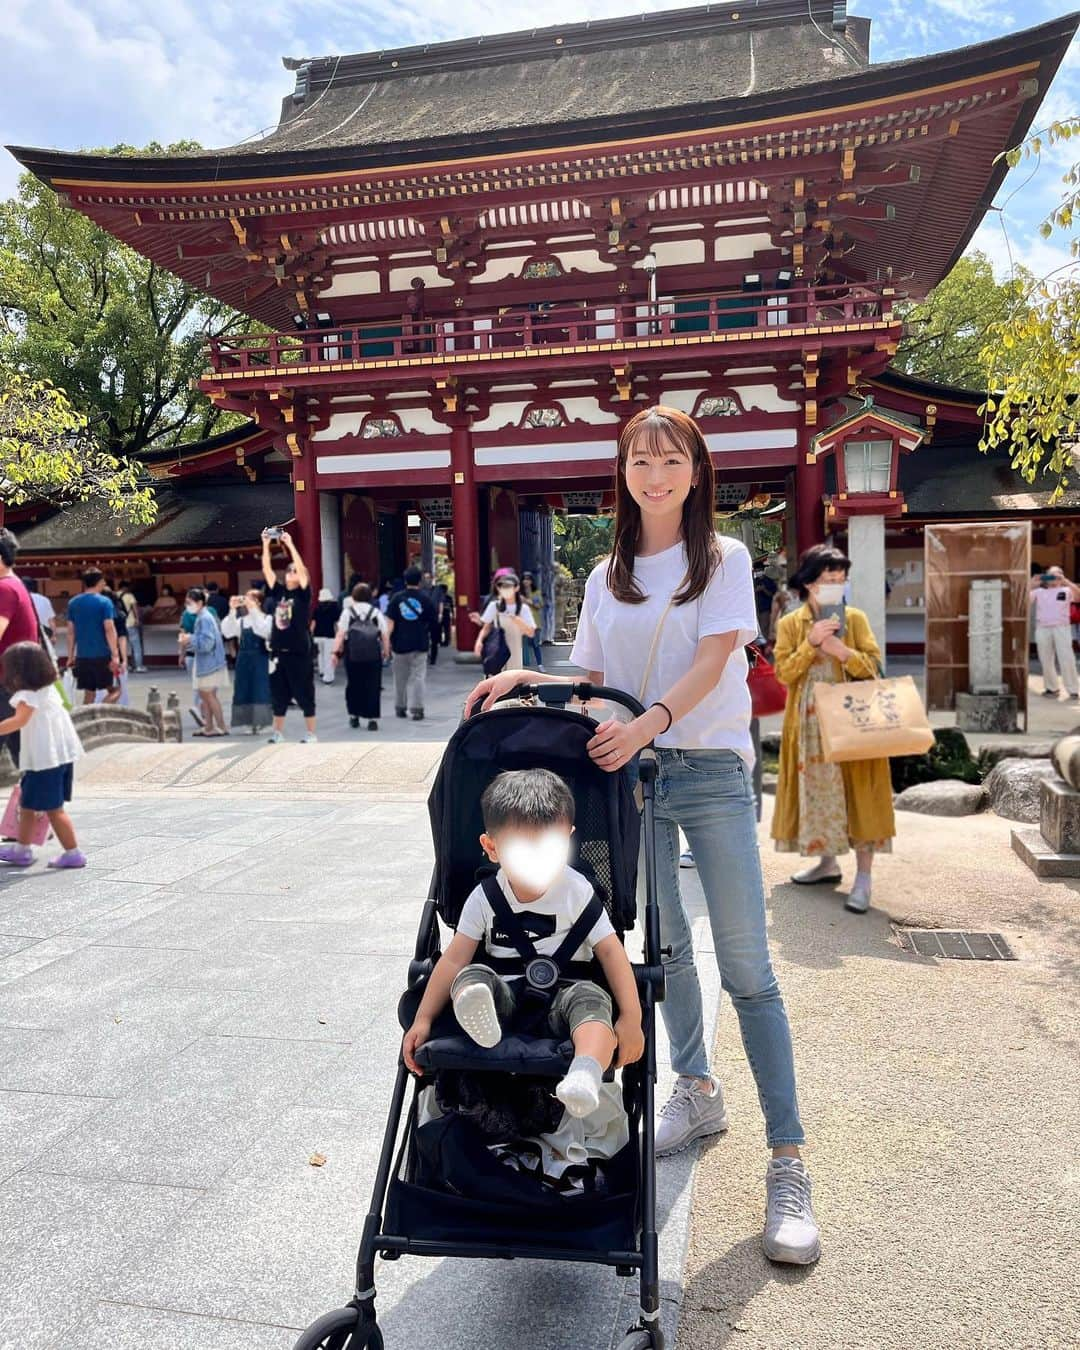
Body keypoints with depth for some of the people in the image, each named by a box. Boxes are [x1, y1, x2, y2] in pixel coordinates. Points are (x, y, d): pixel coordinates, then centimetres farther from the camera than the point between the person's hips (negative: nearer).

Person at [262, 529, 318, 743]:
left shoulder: (303, 594, -4)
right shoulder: (278, 591, 8)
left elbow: (302, 568, -16)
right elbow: (267, 570, 3)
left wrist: (290, 544, -17)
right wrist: (266, 545, -4)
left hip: (299, 653, -5)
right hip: (278, 652, 5)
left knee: (304, 694, 2)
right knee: (278, 694, 11)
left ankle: (311, 734, 9)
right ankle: (278, 732, 22)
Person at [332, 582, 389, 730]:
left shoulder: (348, 612, 3)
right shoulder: (376, 612, 5)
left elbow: (340, 634, -5)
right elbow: (385, 635, 2)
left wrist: (335, 652, -4)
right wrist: (386, 652, 13)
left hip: (353, 654, 0)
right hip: (373, 655, 0)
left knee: (353, 685, 13)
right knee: (372, 686, 2)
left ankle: (354, 716, 19)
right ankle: (372, 719, -1)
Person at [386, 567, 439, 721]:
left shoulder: (397, 598, -2)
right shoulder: (425, 599, -3)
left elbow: (390, 622, -6)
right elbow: (432, 622, 4)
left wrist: (387, 640, -2)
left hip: (400, 643, 2)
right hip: (420, 643, -1)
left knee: (400, 677, 14)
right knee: (418, 677, 1)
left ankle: (400, 707, 25)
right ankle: (416, 709, -7)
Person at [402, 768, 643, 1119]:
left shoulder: (577, 892, -2)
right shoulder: (485, 898, 1)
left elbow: (610, 951, -4)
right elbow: (454, 959, 0)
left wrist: (631, 1018, -12)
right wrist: (422, 1020, -8)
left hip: (563, 991, -2)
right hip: (506, 997, 2)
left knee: (590, 997, -34)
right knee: (471, 976, -26)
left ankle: (584, 1077, -59)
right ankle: (477, 1013, -59)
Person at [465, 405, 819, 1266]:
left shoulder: (724, 559, -1)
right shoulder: (607, 577, 11)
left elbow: (712, 662, -14)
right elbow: (595, 680, 12)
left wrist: (648, 723, -31)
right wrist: (528, 680, -6)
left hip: (712, 773, -4)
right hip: (633, 773, 4)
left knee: (746, 968, -3)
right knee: (663, 946, 14)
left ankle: (788, 1163, 5)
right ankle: (697, 1093, 35)